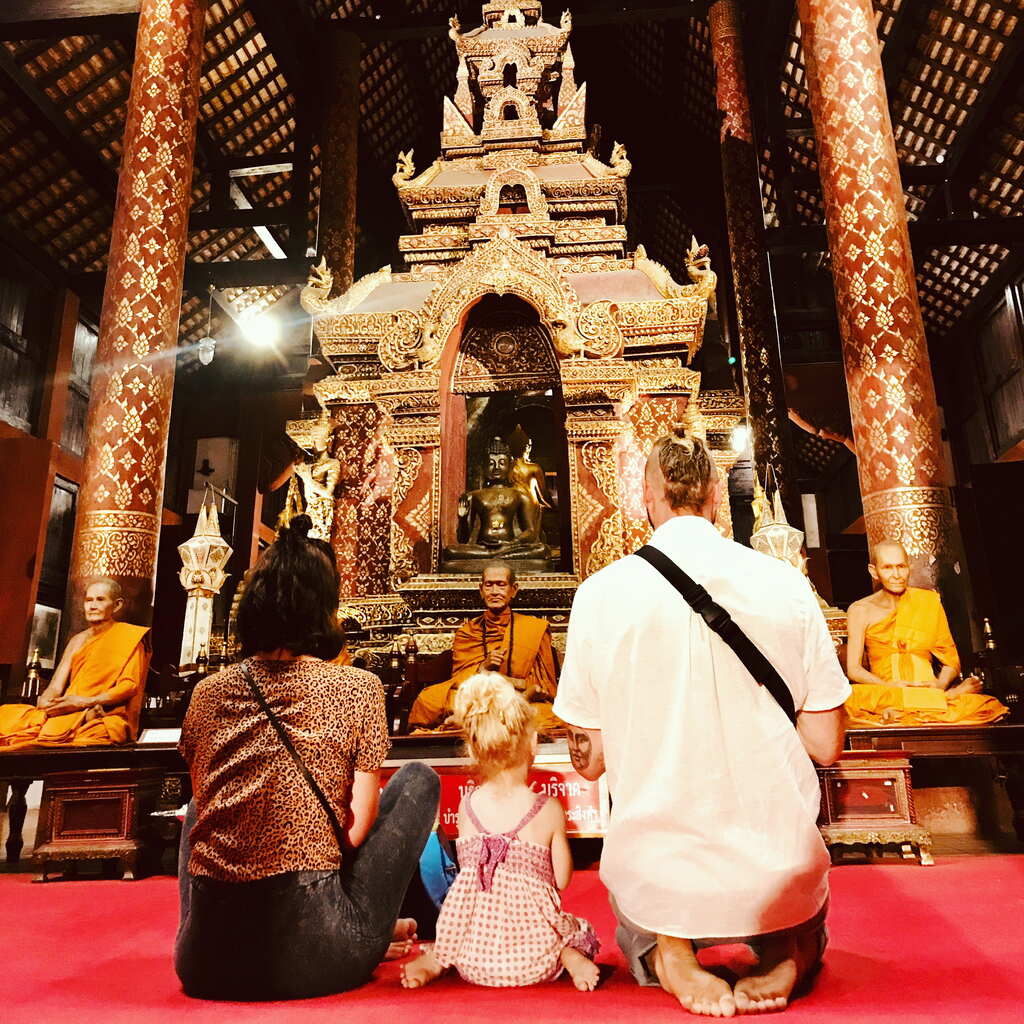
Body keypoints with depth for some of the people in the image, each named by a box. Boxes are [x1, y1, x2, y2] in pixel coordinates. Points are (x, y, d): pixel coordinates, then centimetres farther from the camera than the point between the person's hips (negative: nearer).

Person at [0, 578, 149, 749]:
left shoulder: (129, 637, 2)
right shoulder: (78, 640, 20)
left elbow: (130, 686, -9)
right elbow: (55, 687, 14)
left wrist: (85, 702, -17)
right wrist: (45, 702, -10)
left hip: (106, 719, -6)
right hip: (69, 714, 6)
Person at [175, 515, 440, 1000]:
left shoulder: (207, 693, 3)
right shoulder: (358, 688, -8)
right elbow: (358, 827, -5)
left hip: (203, 962, 4)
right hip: (311, 959, -4)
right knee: (419, 779, 14)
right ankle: (372, 931, 23)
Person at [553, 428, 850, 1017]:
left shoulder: (600, 593, -10)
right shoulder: (786, 584, -8)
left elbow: (590, 761, -3)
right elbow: (826, 747, -2)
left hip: (659, 884, 0)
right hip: (777, 881, 0)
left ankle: (666, 947, 5)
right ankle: (788, 950, 8)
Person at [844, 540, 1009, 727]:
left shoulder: (929, 601, 11)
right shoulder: (861, 610, 5)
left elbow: (951, 662, 11)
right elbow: (854, 670, 0)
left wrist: (939, 685, -11)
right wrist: (890, 687, -17)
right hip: (883, 695, -1)